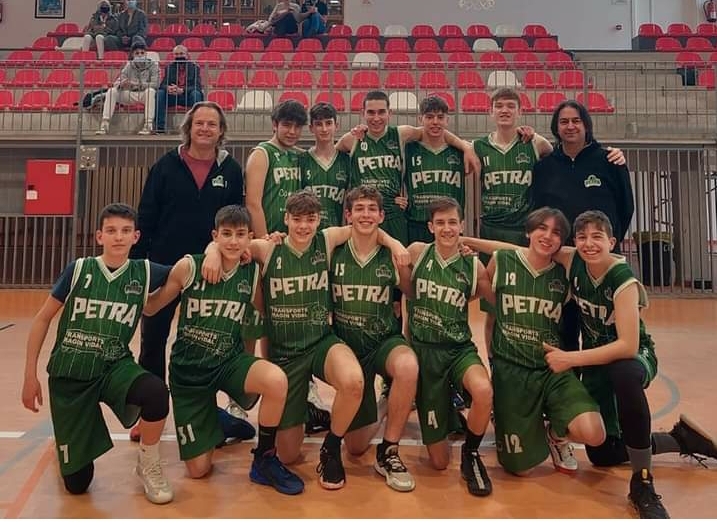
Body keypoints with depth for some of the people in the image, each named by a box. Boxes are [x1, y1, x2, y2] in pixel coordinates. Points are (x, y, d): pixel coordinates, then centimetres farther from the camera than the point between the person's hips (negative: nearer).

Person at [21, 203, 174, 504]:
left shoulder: (144, 273, -5)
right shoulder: (79, 269, -7)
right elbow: (43, 319, 2)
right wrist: (30, 375, 1)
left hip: (115, 367, 0)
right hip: (69, 374, 0)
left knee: (156, 392, -36)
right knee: (77, 483, 2)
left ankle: (148, 465, -6)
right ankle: (68, 439, 40)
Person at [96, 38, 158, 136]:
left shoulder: (152, 65, -4)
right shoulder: (129, 65, 5)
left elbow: (154, 84, -16)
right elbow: (117, 82, 1)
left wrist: (135, 84, -27)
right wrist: (120, 84, -26)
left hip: (146, 95, -3)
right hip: (131, 95, 3)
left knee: (150, 90, -36)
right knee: (111, 91, -18)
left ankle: (148, 125, -39)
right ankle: (104, 125, -23)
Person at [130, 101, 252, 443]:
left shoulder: (231, 170, 1)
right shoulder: (166, 165, -1)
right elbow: (146, 218, -1)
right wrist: (135, 263, -4)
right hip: (163, 266, 0)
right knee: (153, 341, 9)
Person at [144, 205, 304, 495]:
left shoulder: (252, 273, -7)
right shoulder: (188, 266, -13)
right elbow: (149, 308, -4)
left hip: (229, 361, 1)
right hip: (188, 368, -1)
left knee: (277, 380, -35)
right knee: (198, 469, 4)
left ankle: (265, 458, -8)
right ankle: (215, 420, 38)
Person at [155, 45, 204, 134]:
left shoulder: (194, 67, 1)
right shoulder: (169, 67, 9)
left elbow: (197, 86, -12)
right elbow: (163, 84, 1)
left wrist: (182, 90, -30)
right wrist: (168, 88, -26)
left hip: (188, 97, -2)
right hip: (172, 96, 2)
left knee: (196, 93, -33)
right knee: (159, 93, -24)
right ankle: (159, 127, -27)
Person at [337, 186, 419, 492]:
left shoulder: (393, 255, -7)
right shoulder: (333, 254, -7)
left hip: (385, 341, 0)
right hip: (347, 346, 1)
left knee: (408, 366, -39)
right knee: (356, 447, 5)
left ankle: (388, 452, -16)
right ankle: (383, 407, 40)